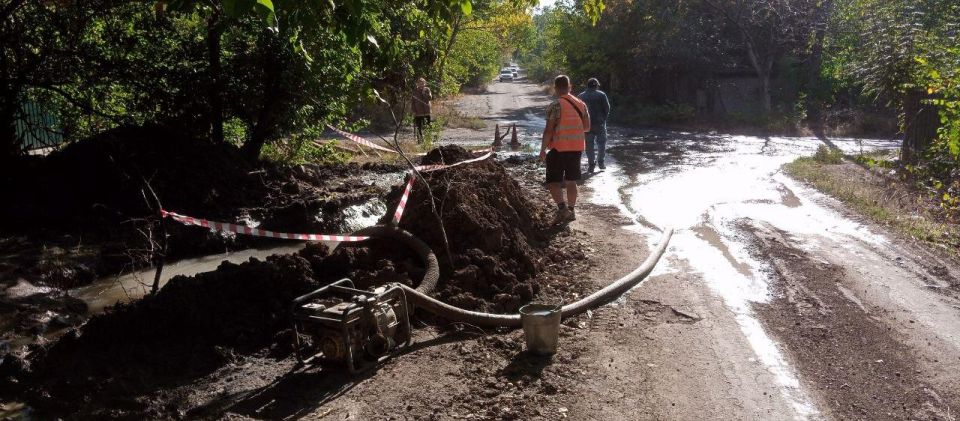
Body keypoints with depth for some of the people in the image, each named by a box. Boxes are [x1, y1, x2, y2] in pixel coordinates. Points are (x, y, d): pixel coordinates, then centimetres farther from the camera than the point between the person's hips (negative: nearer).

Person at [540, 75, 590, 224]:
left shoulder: (555, 106, -13)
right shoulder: (581, 104, 7)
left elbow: (549, 130, -16)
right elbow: (587, 127, 12)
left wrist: (543, 150, -9)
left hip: (559, 149, -6)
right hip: (577, 148, 6)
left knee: (553, 182, 0)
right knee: (571, 181, 15)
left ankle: (562, 208, -16)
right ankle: (571, 211, 20)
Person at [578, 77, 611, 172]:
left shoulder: (581, 96, 5)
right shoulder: (601, 95, -4)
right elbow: (607, 108, -7)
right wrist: (603, 118, 8)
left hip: (586, 124, 2)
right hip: (599, 123, -2)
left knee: (589, 144, 5)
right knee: (601, 142, 13)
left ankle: (591, 165, 5)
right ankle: (600, 161, 12)